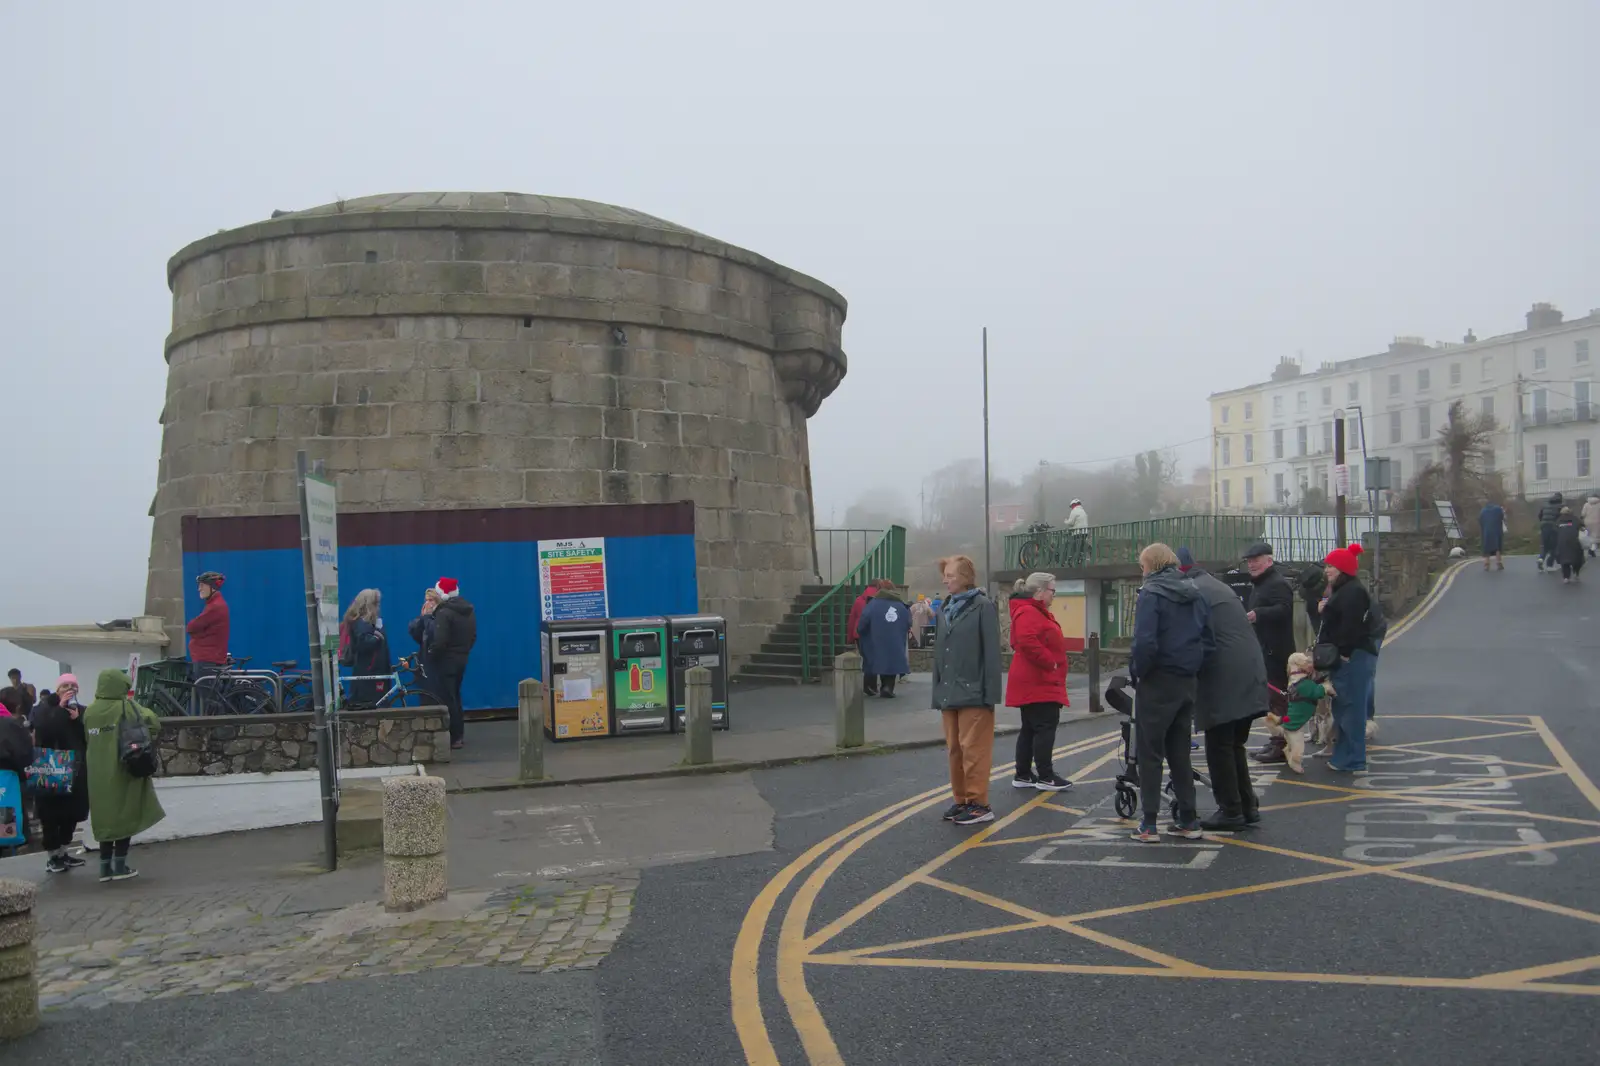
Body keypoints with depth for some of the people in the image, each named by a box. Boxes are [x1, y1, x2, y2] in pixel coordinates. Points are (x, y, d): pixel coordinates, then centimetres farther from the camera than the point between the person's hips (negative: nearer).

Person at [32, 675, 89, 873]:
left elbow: (89, 737, -1)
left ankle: (62, 852, 22)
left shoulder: (81, 710, 9)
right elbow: (42, 727, -19)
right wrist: (60, 707, -18)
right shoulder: (44, 707, 0)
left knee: (72, 813, 8)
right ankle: (52, 856, 7)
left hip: (75, 771, 4)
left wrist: (77, 720, -13)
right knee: (51, 814, -2)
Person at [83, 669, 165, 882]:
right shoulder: (126, 707, -9)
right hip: (123, 771, -4)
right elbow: (153, 722, -11)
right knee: (125, 815, 6)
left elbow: (88, 740, 5)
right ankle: (120, 865, 6)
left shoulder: (89, 711, 1)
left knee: (105, 817, 12)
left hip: (98, 775, 4)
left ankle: (105, 866, 13)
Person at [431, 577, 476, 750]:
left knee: (448, 698, -2)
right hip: (462, 658, 8)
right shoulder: (468, 611, 8)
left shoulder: (444, 612, -19)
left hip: (447, 659, -8)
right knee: (455, 696, 18)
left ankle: (454, 738, -1)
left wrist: (433, 655, -7)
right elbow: (473, 636, 13)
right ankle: (460, 734, 23)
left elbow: (440, 640, -24)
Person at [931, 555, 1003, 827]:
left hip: (973, 693, -7)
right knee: (955, 750, 12)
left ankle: (979, 804, 4)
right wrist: (937, 690, 12)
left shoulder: (983, 607, -7)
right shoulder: (945, 608, 15)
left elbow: (992, 652, -11)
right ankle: (961, 800, 22)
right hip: (949, 693, 7)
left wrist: (991, 693, -14)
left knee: (973, 751, -3)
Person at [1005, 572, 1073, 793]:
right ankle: (1045, 777, -4)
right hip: (1038, 683, -11)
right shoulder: (1028, 613, -15)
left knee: (1030, 729, 13)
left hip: (1035, 683, 11)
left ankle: (1023, 775, 17)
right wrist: (1050, 662, -21)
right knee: (1046, 727, -8)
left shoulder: (1039, 612, 20)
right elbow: (1027, 642, -29)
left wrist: (1052, 663, 15)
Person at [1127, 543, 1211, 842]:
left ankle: (1149, 824, 5)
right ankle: (1188, 820, 19)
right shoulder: (1194, 594, 8)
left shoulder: (1151, 594, -13)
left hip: (1157, 683, -6)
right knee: (1179, 752, 16)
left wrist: (1137, 672, -8)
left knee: (1150, 753, 3)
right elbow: (1208, 639, 8)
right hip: (1186, 683, 6)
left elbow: (1145, 642, -23)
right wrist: (1193, 670, 13)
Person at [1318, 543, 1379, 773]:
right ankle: (1343, 755, 25)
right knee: (1344, 708, 17)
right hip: (1347, 658, 11)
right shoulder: (1343, 590, 20)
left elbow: (1350, 627, -23)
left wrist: (1344, 653, -21)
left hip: (1353, 659, -11)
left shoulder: (1353, 592, -16)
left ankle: (1352, 761, -3)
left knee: (1351, 708, -7)